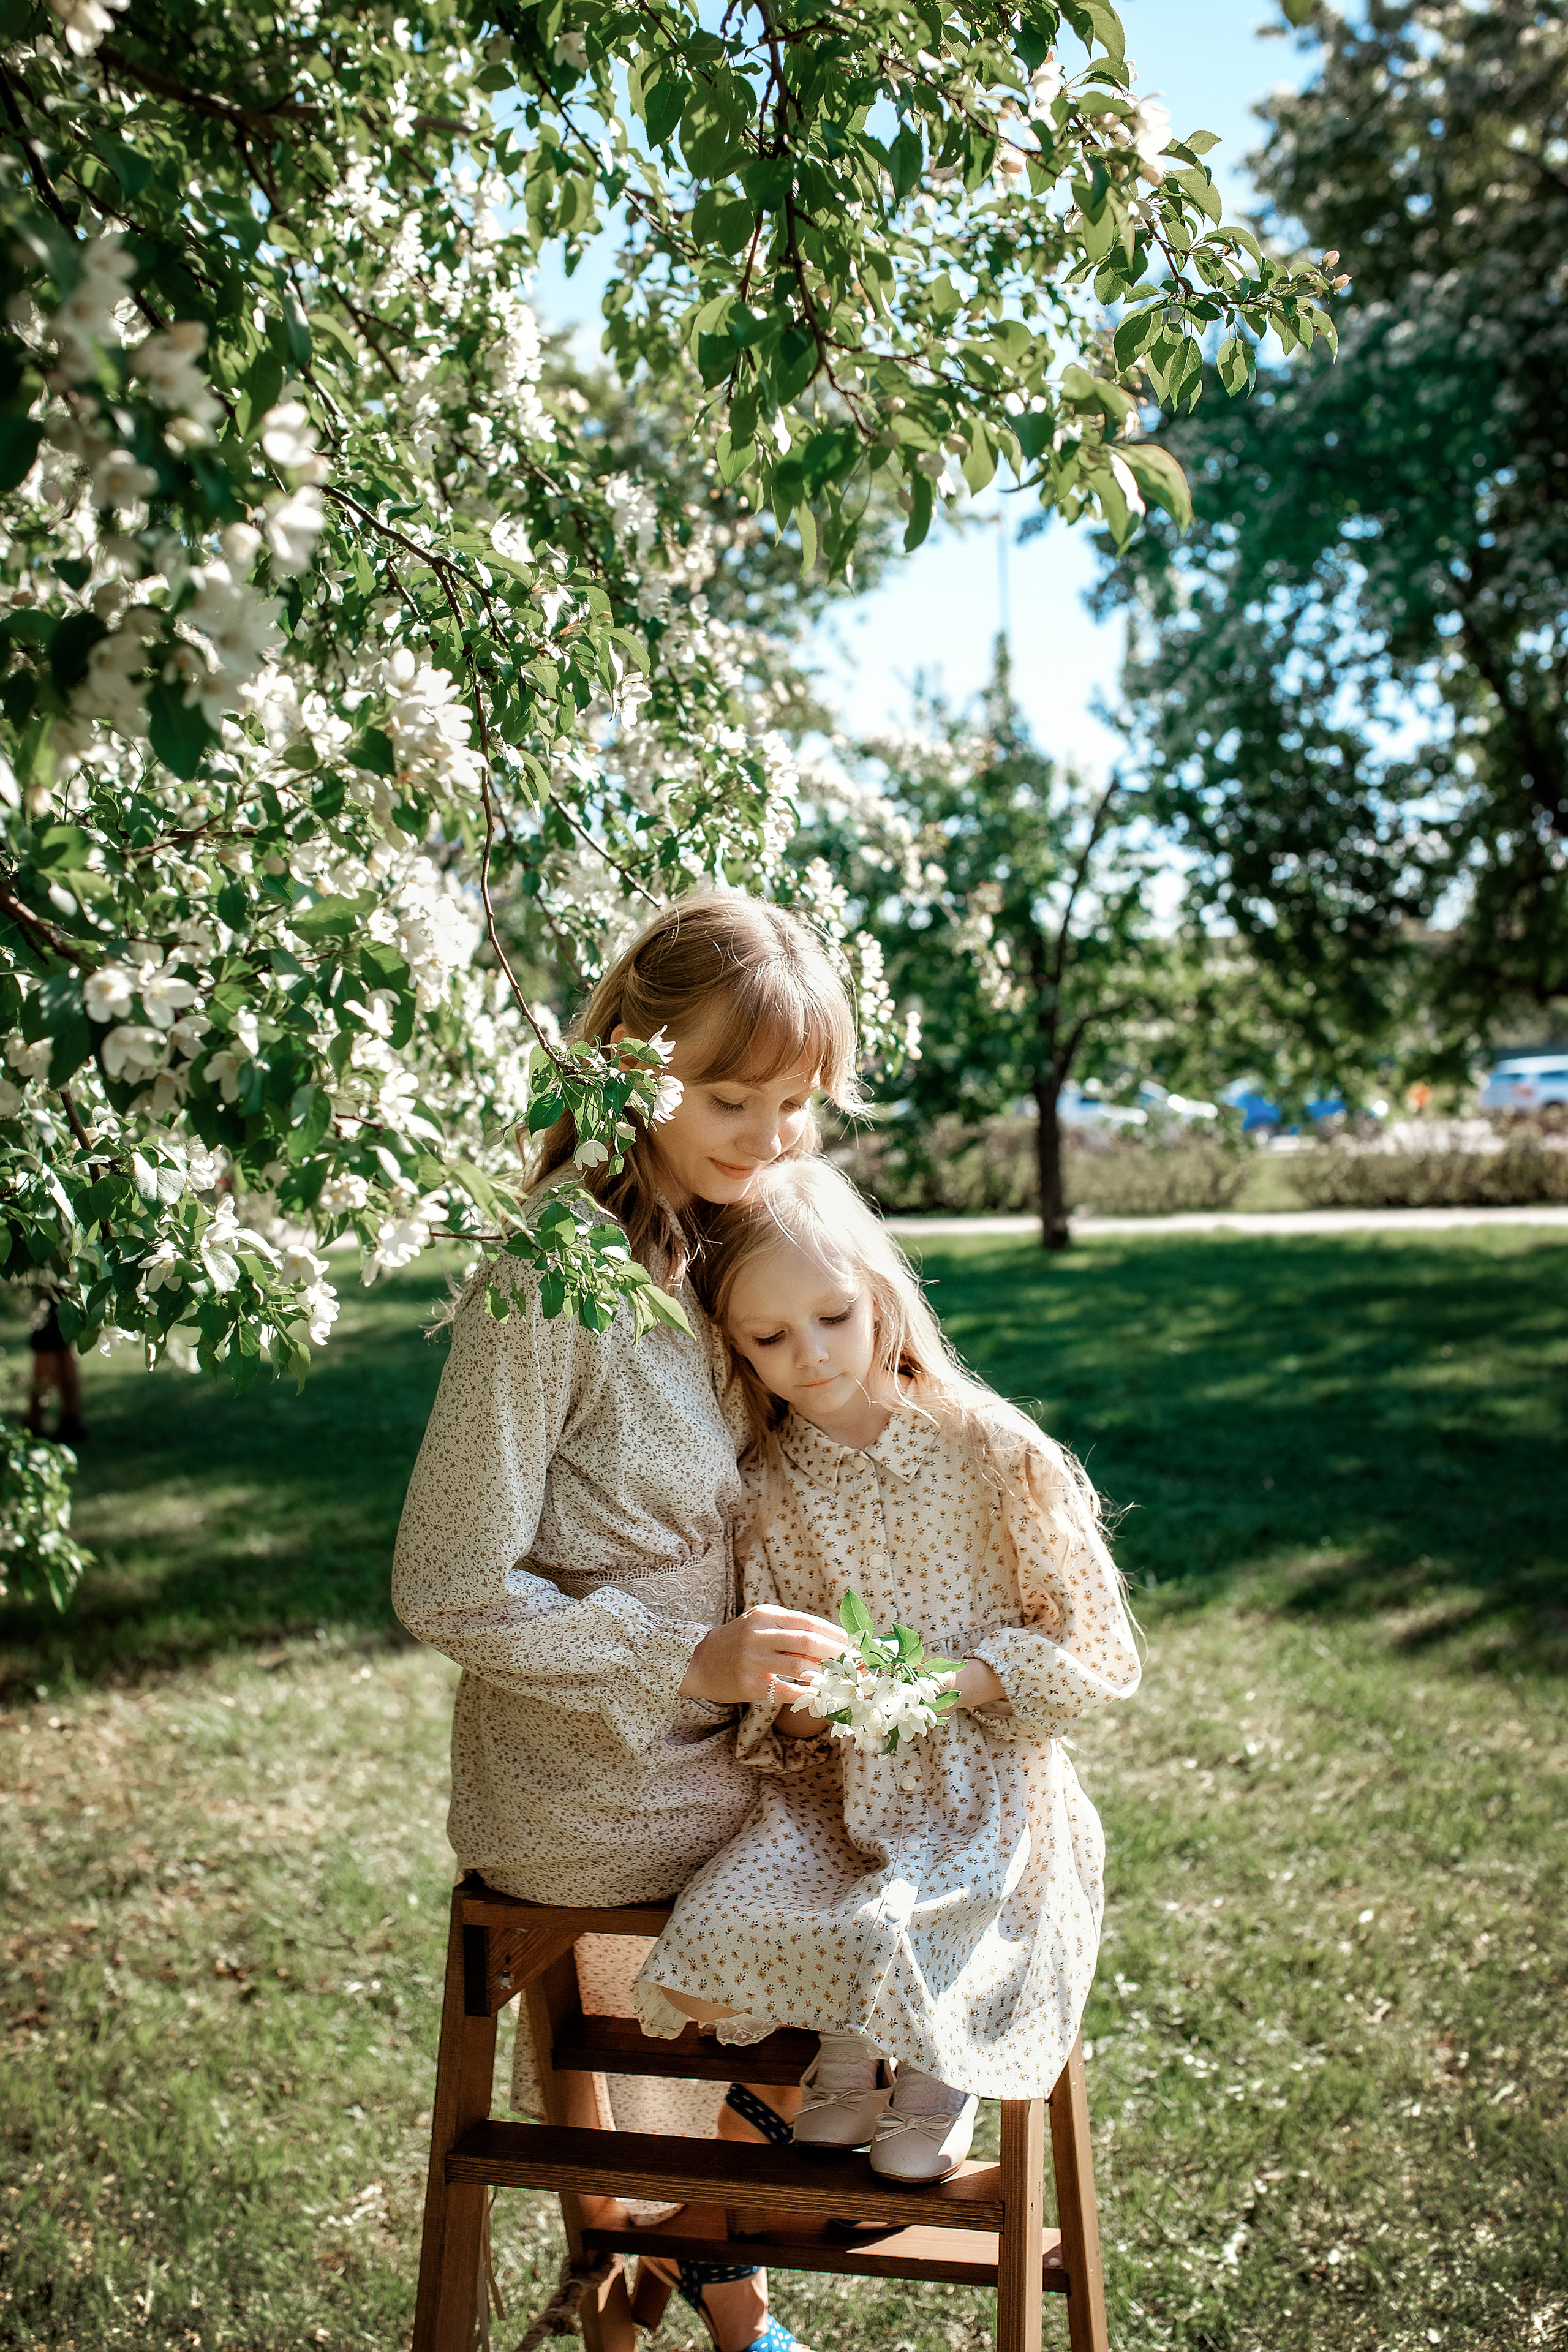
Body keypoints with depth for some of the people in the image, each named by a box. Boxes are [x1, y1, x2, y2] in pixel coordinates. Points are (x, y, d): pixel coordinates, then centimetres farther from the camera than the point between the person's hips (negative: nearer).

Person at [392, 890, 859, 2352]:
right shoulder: (553, 1282, -24)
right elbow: (449, 1592, -21)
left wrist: (810, 1657, -1)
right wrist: (691, 1662, -24)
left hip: (725, 1737, 8)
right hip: (603, 1791, -7)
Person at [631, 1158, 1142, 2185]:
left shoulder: (989, 1450, -7)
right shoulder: (757, 1486, 1)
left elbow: (1090, 1646, -3)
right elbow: (772, 1732, 6)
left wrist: (957, 1681, -18)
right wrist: (792, 1705, -18)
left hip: (981, 1783, -3)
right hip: (832, 1787, 3)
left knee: (895, 1938, -28)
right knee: (724, 1924, -21)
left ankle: (938, 2068, 10)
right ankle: (851, 2057, 12)